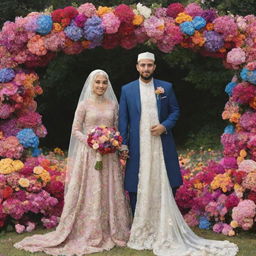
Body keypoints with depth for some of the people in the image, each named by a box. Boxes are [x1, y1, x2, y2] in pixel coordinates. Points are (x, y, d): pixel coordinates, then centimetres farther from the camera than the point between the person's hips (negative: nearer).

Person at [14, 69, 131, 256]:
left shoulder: (113, 104, 9)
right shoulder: (84, 104, -1)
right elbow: (75, 130, -2)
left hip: (109, 155, 4)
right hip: (89, 154, -3)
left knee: (110, 192, 7)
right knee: (89, 192, -1)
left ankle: (111, 231, 18)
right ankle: (89, 233, 7)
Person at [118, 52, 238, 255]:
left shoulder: (166, 87, 7)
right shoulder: (127, 90, 5)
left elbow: (175, 111, 10)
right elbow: (123, 119, 4)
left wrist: (165, 126, -9)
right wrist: (123, 145, -3)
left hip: (161, 144, 1)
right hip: (138, 146, 0)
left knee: (163, 187, 4)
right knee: (138, 187, 2)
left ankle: (165, 230, 14)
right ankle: (139, 231, 12)